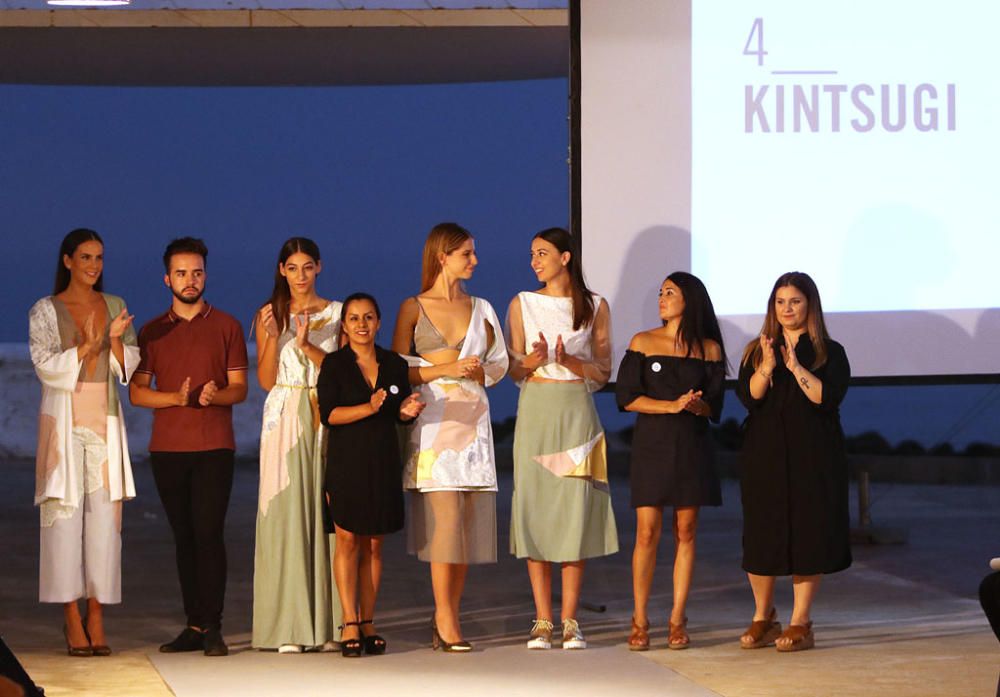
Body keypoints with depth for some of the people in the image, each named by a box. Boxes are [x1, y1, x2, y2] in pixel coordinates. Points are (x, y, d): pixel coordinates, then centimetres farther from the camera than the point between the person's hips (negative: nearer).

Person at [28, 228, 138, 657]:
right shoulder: (45, 311, 4)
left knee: (104, 514, -4)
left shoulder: (114, 307, 12)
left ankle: (97, 618, -1)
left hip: (105, 421, 3)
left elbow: (128, 370, 8)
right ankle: (72, 619, -5)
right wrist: (89, 346, -17)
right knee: (65, 512, -8)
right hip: (63, 422, -3)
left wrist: (115, 340, -10)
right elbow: (46, 366, -7)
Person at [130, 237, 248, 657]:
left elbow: (240, 389, 5)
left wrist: (217, 395, -18)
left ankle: (212, 627, -11)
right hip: (167, 449, 2)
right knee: (184, 537, 4)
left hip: (214, 448, -2)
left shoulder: (225, 326, 7)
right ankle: (194, 626, 7)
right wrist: (176, 398, -11)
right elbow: (136, 392, 7)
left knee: (208, 533, -11)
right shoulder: (152, 331, 11)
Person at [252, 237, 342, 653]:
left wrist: (308, 346, -12)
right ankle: (288, 627, -6)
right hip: (285, 419, 0)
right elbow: (266, 380, 2)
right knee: (286, 513, -7)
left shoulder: (336, 314, 9)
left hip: (326, 417, 1)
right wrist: (273, 337, -12)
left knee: (326, 513, -4)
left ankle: (327, 625, 0)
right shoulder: (269, 315, 8)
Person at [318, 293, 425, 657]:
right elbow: (329, 413, -10)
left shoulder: (395, 365, 10)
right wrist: (368, 409, -22)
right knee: (347, 538, -7)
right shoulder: (334, 365, -1)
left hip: (384, 460, 3)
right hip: (346, 460, -3)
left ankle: (368, 621, 9)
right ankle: (350, 623, -5)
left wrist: (407, 410, -6)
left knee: (374, 543, 5)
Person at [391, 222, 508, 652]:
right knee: (444, 516, -12)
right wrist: (446, 369, -12)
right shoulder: (414, 308, 4)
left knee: (469, 517, 0)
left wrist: (480, 371, -4)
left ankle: (448, 615, 6)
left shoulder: (481, 309, 15)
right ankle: (445, 620, -11)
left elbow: (499, 363, 18)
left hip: (472, 419, 4)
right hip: (433, 419, -4)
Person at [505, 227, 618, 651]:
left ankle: (570, 621, 0)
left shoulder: (595, 307, 6)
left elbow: (603, 372, 6)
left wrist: (570, 361, -12)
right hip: (535, 411, 0)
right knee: (534, 510, -4)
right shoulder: (523, 304, 8)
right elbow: (513, 369, 7)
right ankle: (542, 621, 0)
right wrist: (533, 360, -15)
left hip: (576, 412, 0)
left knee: (576, 511, -4)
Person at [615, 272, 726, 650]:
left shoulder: (709, 350, 6)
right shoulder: (643, 343, 4)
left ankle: (677, 620, 8)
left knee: (685, 532, 1)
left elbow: (715, 406, 4)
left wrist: (695, 405, -18)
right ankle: (639, 621, 0)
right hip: (651, 444, -1)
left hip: (692, 447, 1)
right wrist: (672, 406, -14)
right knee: (647, 532, -6)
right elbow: (626, 396, -3)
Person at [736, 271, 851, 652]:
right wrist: (767, 368, -19)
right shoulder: (756, 351, 10)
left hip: (811, 456, -2)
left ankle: (800, 623, 2)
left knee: (807, 532, -4)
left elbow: (827, 397, -12)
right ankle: (762, 618, 15)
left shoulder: (829, 353, 3)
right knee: (761, 534, 1)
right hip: (765, 453, 2)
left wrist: (795, 367, -19)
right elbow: (747, 396, -3)